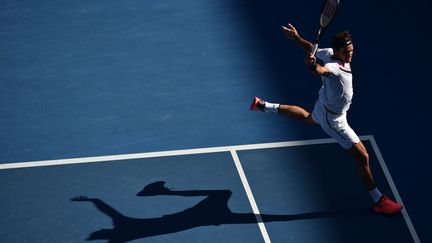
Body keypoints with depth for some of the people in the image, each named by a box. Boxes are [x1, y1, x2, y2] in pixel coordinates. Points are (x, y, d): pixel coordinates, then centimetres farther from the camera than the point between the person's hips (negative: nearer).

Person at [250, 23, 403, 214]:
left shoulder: (329, 53, -14)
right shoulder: (334, 67, -40)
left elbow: (311, 48, 1)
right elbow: (321, 70, -62)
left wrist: (296, 37, 12)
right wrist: (313, 65, -81)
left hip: (323, 105, 10)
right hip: (332, 119, -9)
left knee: (308, 118, 44)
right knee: (362, 157, -5)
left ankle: (264, 105, 53)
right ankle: (378, 200, 6)